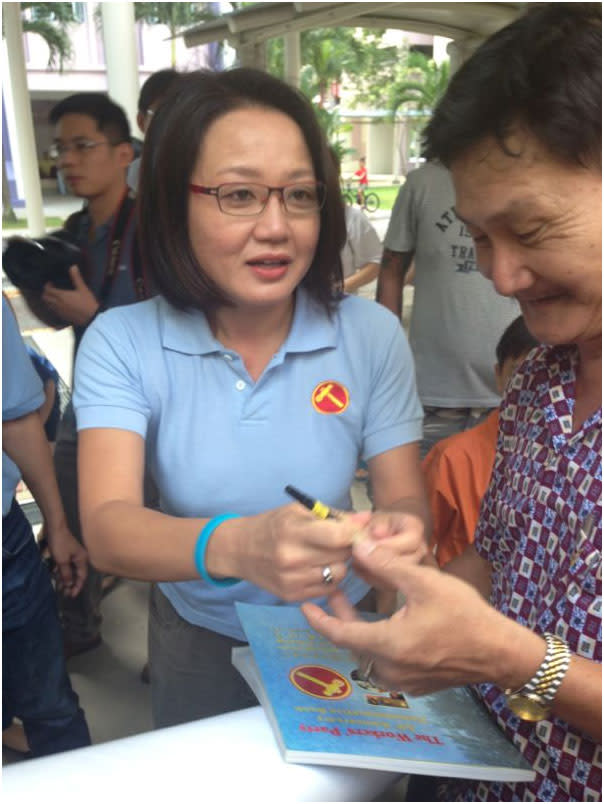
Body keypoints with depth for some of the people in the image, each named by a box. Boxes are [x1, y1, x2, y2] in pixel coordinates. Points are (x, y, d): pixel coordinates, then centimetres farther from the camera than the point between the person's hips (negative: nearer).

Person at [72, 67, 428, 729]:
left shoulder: (372, 334, -14)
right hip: (199, 640, 0)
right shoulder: (122, 344, -18)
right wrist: (233, 546, -50)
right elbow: (105, 529, -29)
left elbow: (404, 498, -13)